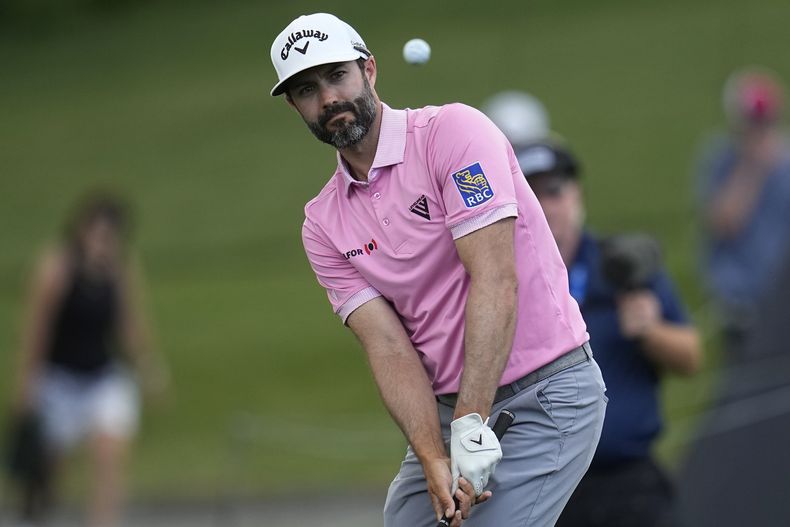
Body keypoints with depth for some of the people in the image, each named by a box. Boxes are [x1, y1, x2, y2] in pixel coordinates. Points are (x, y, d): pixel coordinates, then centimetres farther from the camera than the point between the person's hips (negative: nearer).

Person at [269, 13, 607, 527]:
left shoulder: (453, 132, -12)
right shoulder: (324, 224, 6)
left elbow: (495, 282, -20)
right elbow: (389, 347, -4)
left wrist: (472, 425, -25)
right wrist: (435, 460, -19)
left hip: (546, 394, -7)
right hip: (447, 407, 7)